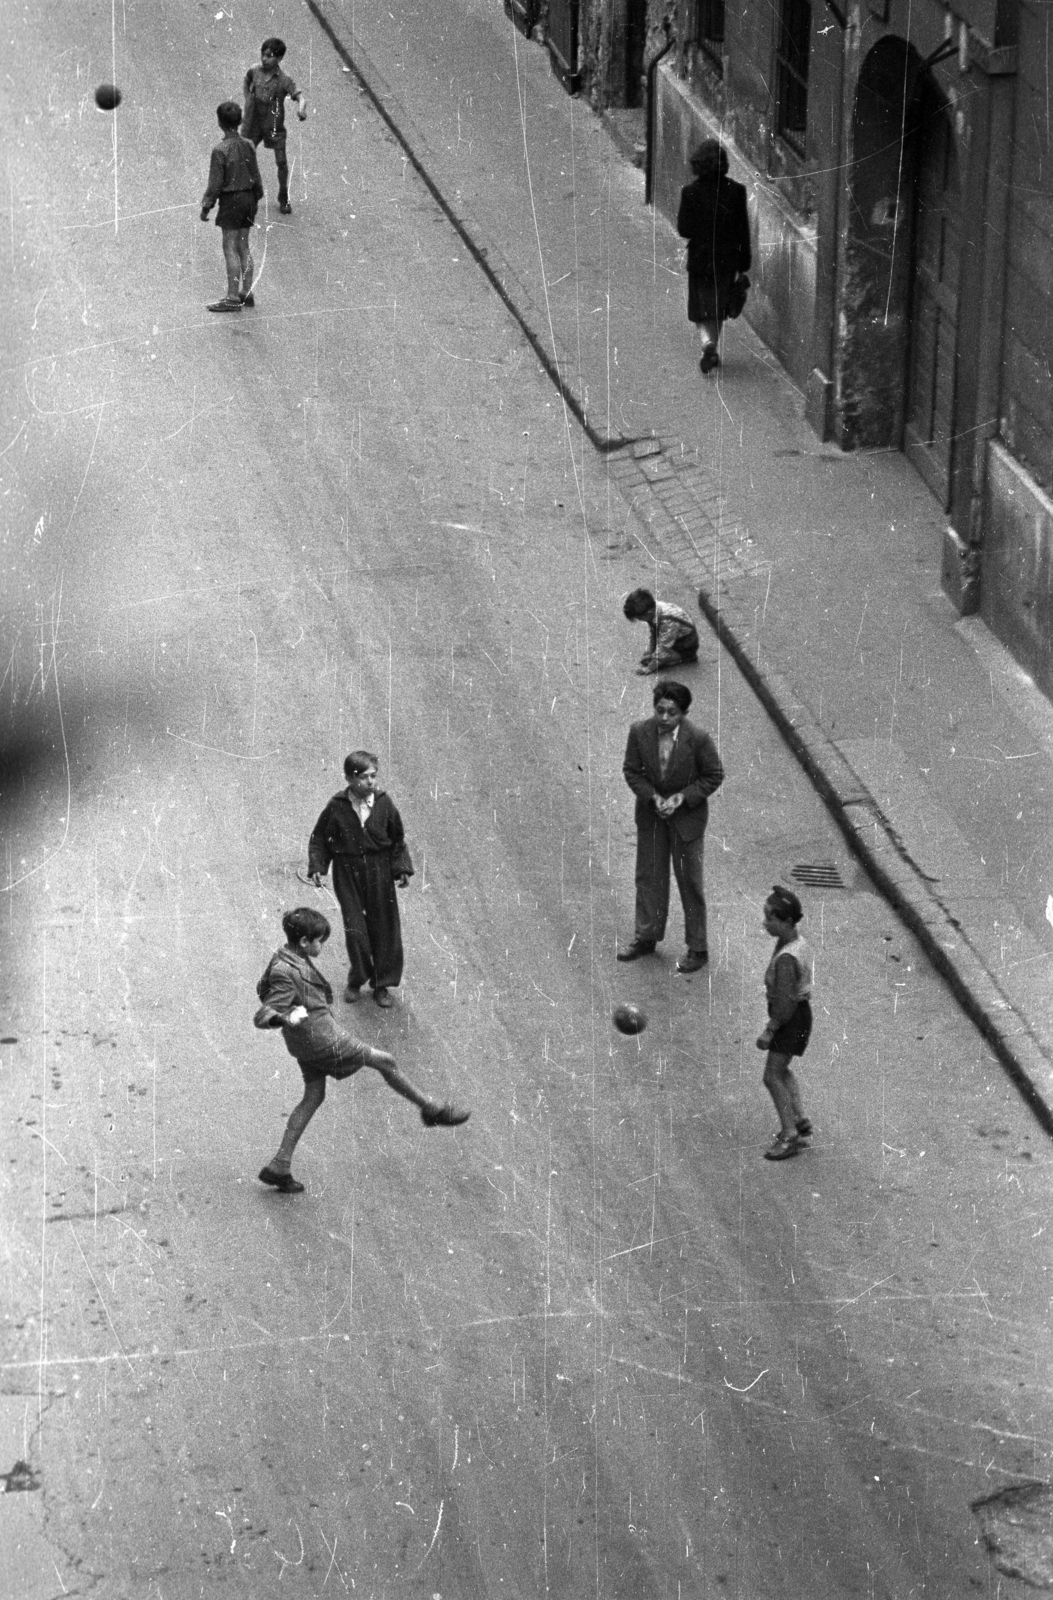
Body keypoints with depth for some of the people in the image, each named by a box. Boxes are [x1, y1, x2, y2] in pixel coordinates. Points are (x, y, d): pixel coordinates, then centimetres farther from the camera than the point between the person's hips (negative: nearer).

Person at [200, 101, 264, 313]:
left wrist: (206, 207, -6)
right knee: (243, 246, 13)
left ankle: (232, 297, -6)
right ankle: (246, 293, 16)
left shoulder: (221, 150, -17)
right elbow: (256, 176, 9)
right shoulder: (247, 146, 2)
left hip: (231, 201, -7)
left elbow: (215, 184, -15)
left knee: (230, 248, -4)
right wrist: (256, 198, 21)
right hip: (248, 198, 7)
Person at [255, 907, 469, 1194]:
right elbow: (262, 1017, -32)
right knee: (385, 1061, 4)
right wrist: (285, 1018, -53)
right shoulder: (286, 974, -29)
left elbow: (263, 990, 16)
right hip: (322, 1041, -10)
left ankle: (279, 1167, 15)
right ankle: (432, 1110, 23)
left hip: (306, 1042, 10)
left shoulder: (283, 957, 0)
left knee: (313, 1097, 17)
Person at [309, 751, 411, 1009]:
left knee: (384, 928, 6)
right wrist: (317, 867, -10)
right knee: (354, 928, -2)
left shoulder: (384, 804, -8)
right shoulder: (337, 807, -11)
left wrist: (402, 869, -3)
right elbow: (319, 839, 1)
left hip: (379, 873, 1)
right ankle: (356, 980, 21)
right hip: (347, 873, -1)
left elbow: (398, 840, 4)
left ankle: (381, 985, 22)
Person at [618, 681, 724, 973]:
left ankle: (698, 949, 16)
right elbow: (631, 771, -3)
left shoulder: (698, 739, -23)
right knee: (648, 875, 15)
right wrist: (653, 796, -17)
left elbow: (714, 776, -11)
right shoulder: (640, 732, -15)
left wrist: (682, 797, -20)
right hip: (650, 812, 3)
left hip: (688, 815, -3)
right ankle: (646, 937, 32)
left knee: (689, 881, 5)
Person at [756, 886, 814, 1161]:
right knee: (781, 1071, 23)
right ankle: (799, 1120, 27)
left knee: (773, 1076, -3)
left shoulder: (786, 959, -30)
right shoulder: (798, 943, 1)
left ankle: (790, 1135, 0)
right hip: (800, 1010, 10)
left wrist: (769, 1031, -19)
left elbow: (785, 1002, -27)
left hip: (792, 1018, -10)